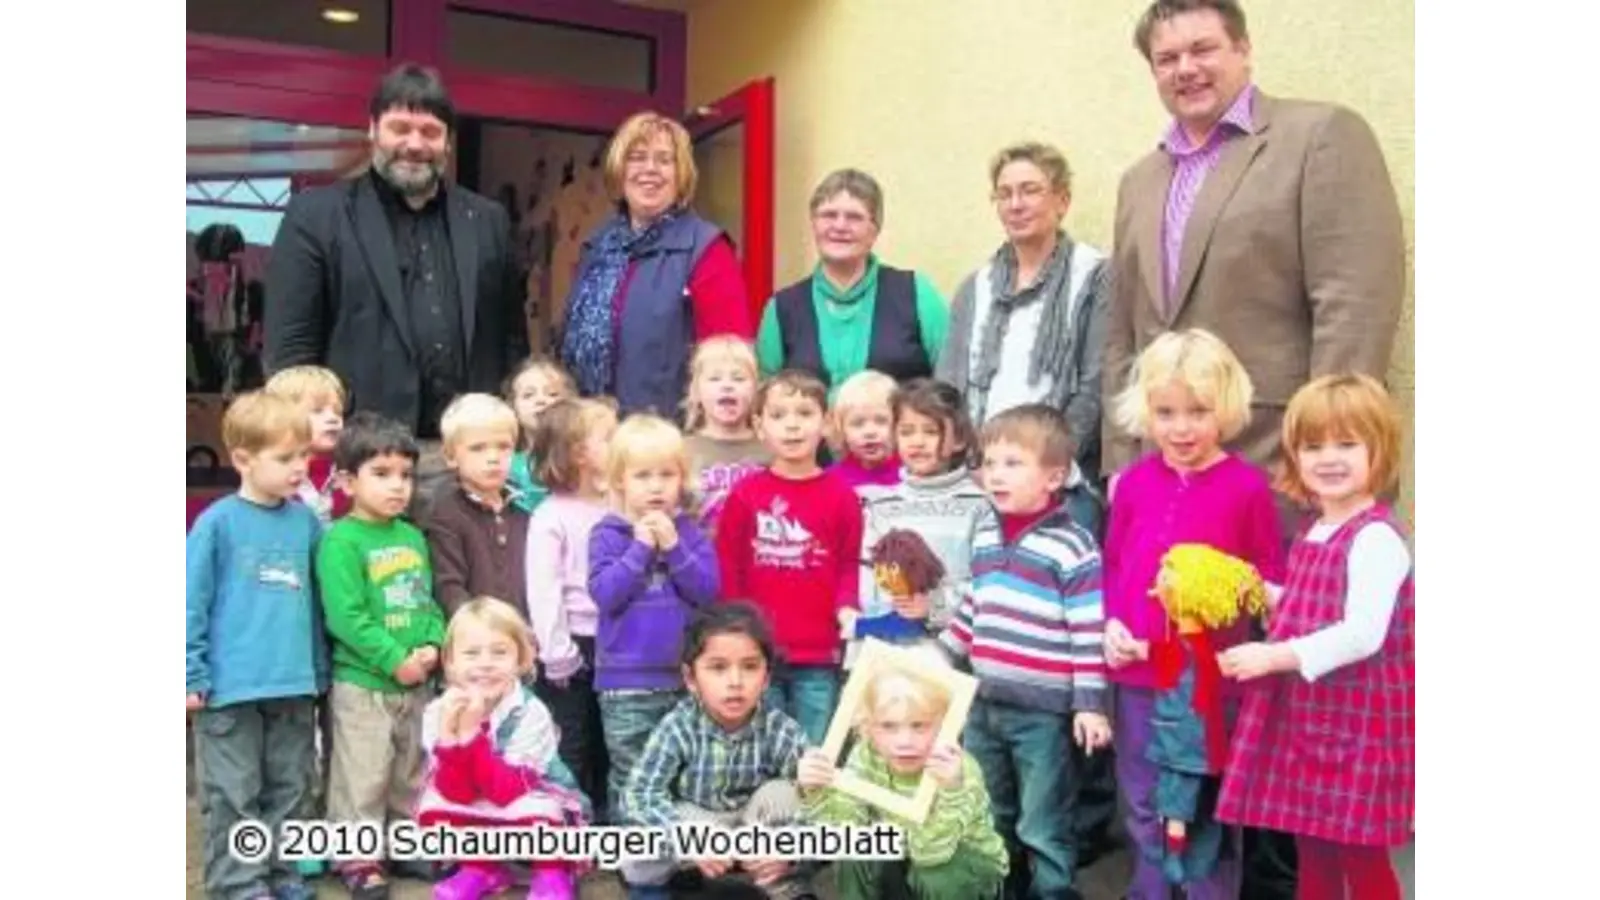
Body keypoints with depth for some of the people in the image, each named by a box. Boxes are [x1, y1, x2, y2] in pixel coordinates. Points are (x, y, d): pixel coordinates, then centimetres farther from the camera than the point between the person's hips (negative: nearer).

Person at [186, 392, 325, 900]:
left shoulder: (305, 520, 4)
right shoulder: (217, 523, -8)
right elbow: (191, 605, -6)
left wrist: (319, 669, 11)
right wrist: (192, 677, -8)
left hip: (295, 686, 4)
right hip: (231, 687, -4)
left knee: (291, 790, 14)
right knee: (235, 796, 6)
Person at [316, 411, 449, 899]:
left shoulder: (413, 537, 8)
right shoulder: (341, 540, -14)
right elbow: (345, 617, -20)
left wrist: (432, 646, -8)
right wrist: (394, 660, -20)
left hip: (418, 682, 7)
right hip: (362, 682, -7)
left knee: (412, 772, 19)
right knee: (362, 777, 3)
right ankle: (357, 858, 18)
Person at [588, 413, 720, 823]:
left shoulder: (689, 531, 3)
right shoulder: (608, 534, -4)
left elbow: (708, 590, -7)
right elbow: (604, 594, -16)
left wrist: (672, 546, -15)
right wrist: (641, 548, -16)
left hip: (684, 676, 3)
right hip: (626, 682, -3)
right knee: (630, 779, 7)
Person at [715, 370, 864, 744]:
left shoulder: (841, 495, 1)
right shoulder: (744, 494, 1)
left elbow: (850, 565, 5)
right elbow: (727, 568, 5)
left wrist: (848, 609, -12)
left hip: (819, 659, 0)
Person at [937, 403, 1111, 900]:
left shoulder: (1073, 547, -14)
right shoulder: (985, 534, 7)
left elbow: (1089, 631, -13)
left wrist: (1089, 703, -13)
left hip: (1044, 710, -7)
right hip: (984, 703, 7)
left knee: (1044, 829, 6)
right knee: (988, 821, 21)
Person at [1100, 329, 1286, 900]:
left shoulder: (1247, 486, -8)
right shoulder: (1134, 482, 3)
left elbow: (1270, 578, -3)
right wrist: (1110, 622, -3)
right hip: (1137, 670, 4)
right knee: (1144, 806, 19)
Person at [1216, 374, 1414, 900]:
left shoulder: (1376, 537, -18)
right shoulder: (1313, 533, 10)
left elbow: (1363, 634, -25)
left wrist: (1274, 657, -26)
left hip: (1360, 721, -9)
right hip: (1309, 714, 9)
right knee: (1312, 853, 19)